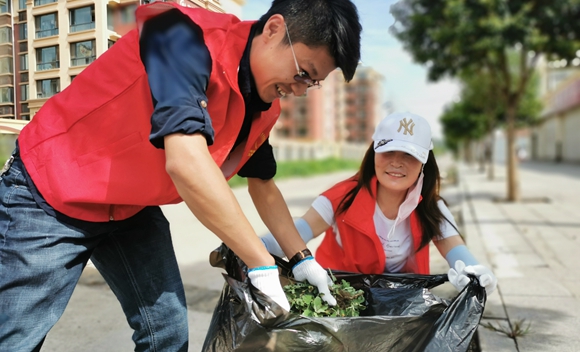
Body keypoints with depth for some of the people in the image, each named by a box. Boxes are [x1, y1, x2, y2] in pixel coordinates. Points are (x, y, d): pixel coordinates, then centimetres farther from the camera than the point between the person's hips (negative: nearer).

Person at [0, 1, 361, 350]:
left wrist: (302, 258, 2)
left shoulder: (265, 107, -3)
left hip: (133, 210, 7)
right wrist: (262, 266, -31)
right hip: (49, 195, -6)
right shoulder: (189, 35, -28)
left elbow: (263, 185, 11)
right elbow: (186, 161, -39)